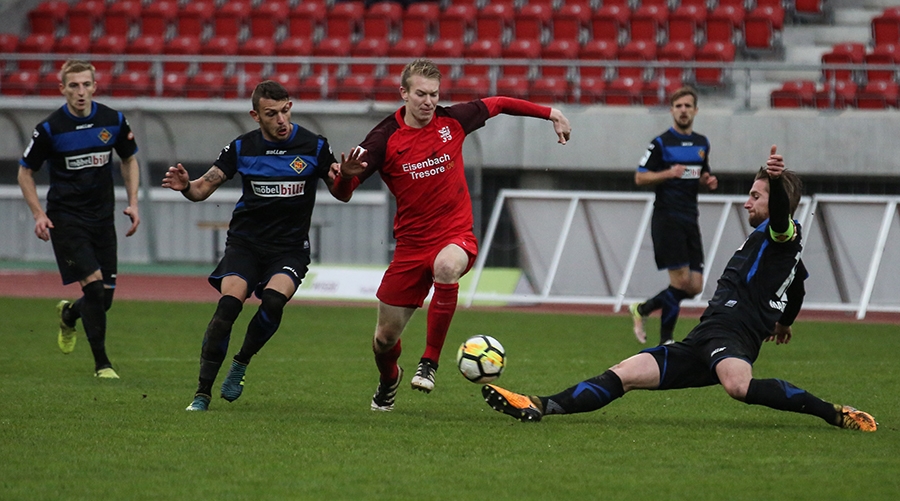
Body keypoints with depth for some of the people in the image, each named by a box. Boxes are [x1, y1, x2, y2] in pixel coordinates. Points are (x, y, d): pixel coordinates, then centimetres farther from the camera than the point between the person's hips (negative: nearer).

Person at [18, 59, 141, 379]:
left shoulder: (114, 122, -1)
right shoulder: (50, 129, -11)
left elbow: (129, 160, 16)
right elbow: (25, 172, 1)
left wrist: (133, 203, 5)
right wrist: (39, 214, -8)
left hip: (102, 217, 4)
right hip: (65, 218, -4)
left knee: (105, 297, 4)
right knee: (93, 285, -16)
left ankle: (69, 314, 40)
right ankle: (101, 364, -4)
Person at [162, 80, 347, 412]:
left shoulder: (314, 147, -2)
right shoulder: (242, 148, 1)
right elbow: (203, 189, 3)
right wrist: (186, 186, -21)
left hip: (290, 248, -1)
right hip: (245, 243, 1)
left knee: (273, 300, -28)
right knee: (228, 306, -21)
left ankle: (241, 363, -1)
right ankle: (202, 393, -14)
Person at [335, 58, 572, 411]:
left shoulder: (452, 120, -1)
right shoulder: (385, 138, -8)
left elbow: (496, 105, 18)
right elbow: (344, 192, -10)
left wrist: (551, 114, 22)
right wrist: (347, 174, -34)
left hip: (455, 236, -1)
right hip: (411, 244, 1)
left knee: (447, 266, -39)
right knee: (385, 339, 5)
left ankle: (430, 362, -25)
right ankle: (389, 379, 45)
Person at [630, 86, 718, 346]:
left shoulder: (702, 143, 14)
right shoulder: (661, 143, -4)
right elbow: (640, 178, -4)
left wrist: (708, 181, 3)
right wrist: (669, 173, -20)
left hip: (690, 220, 6)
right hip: (667, 218, -6)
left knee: (694, 286, 1)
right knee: (681, 280, -13)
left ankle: (641, 309, 17)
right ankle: (666, 341, 2)